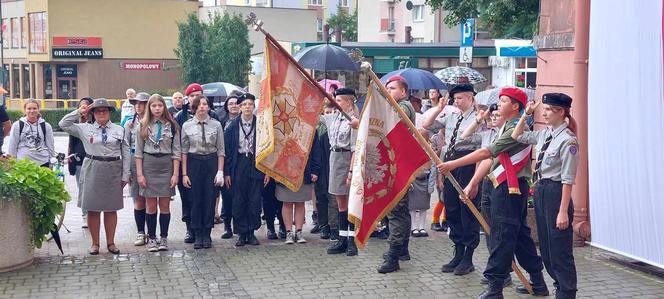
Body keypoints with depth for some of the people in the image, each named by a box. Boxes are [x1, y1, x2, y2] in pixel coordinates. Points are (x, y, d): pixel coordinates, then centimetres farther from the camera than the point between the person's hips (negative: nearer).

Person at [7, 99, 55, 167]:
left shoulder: (46, 126, 6)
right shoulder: (17, 125, 3)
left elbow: (50, 146, 10)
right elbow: (12, 146, 6)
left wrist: (52, 162, 8)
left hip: (43, 163, 1)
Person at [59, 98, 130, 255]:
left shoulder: (119, 130, 6)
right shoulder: (85, 129, 6)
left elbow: (126, 154, 5)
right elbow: (63, 124, 3)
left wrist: (125, 175, 0)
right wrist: (78, 112, -1)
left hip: (113, 171, 0)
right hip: (92, 170, 0)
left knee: (111, 208, 6)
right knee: (93, 208, 2)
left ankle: (110, 242, 15)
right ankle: (95, 243, 12)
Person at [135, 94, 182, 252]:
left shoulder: (172, 126, 3)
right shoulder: (143, 126, 4)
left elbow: (176, 152, 1)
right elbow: (138, 152, 3)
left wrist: (175, 174, -5)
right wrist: (139, 174, -4)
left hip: (166, 167, 0)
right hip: (148, 166, 0)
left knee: (165, 205, 4)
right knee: (150, 205, 4)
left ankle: (164, 238, 13)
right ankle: (151, 238, 12)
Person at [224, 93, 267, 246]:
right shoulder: (233, 126, 2)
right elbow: (228, 149, 2)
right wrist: (227, 172, -3)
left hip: (256, 166, 0)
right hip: (238, 166, 0)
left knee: (255, 201, 1)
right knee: (238, 202, 3)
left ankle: (251, 232, 13)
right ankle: (241, 234, 12)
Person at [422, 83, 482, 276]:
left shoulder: (478, 119, -6)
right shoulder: (451, 117, 14)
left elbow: (481, 148, -10)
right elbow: (426, 125, 16)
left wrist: (476, 176, -16)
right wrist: (438, 109, 5)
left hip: (467, 165, -7)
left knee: (468, 211, -1)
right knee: (451, 210, 11)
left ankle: (468, 259, 7)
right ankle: (458, 254, 22)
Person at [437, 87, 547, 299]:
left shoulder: (517, 129, -14)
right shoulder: (505, 128, 18)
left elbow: (487, 152, -20)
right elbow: (489, 158, 16)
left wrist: (453, 164, -20)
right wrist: (473, 183, 10)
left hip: (510, 188, -10)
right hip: (504, 187, 10)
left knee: (501, 236, -8)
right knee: (520, 234, 14)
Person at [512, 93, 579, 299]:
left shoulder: (568, 140, -17)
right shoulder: (544, 135, 7)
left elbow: (568, 179, -19)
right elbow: (517, 136, 23)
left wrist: (564, 211, -20)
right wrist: (526, 115, 10)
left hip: (556, 193, -9)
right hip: (540, 191, 9)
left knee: (559, 249, 0)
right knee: (545, 246, 16)